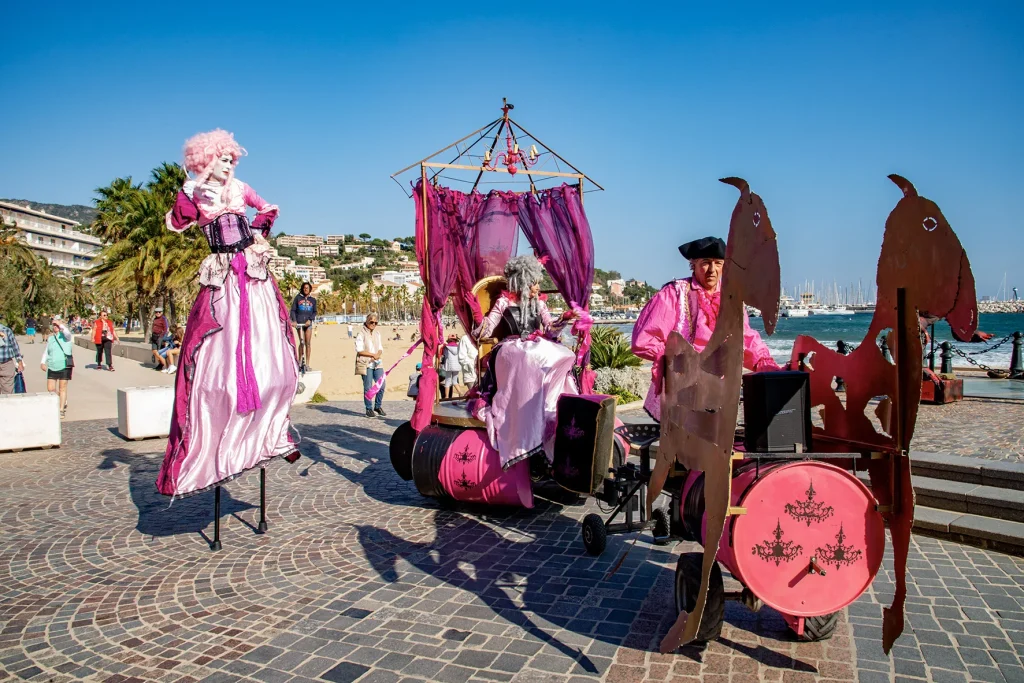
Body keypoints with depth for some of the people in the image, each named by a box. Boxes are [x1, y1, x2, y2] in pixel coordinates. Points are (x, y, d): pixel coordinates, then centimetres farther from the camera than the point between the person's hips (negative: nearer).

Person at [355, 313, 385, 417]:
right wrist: (373, 355, -13)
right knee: (368, 388, -4)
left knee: (381, 386, 1)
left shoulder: (377, 334, 17)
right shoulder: (361, 334, -3)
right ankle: (369, 408, 9)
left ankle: (378, 406, 19)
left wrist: (378, 355, -6)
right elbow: (359, 350, -11)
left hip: (377, 363, 6)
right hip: (366, 364, -6)